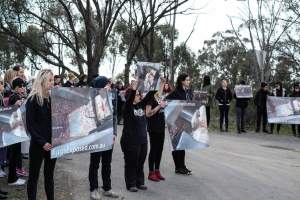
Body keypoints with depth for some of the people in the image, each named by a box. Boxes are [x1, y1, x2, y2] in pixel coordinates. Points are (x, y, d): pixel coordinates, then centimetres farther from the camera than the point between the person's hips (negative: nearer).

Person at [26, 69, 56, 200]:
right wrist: (42, 142, -18)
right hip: (38, 144, -5)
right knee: (34, 176, 6)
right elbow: (30, 125, -11)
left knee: (49, 175, 13)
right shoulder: (33, 100, -8)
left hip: (52, 143, 5)